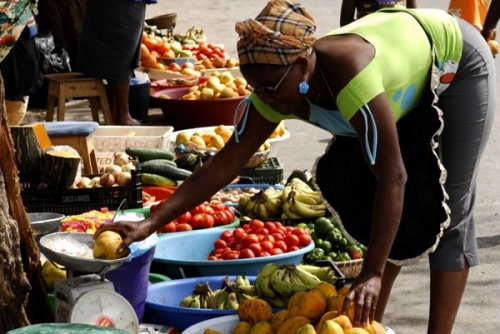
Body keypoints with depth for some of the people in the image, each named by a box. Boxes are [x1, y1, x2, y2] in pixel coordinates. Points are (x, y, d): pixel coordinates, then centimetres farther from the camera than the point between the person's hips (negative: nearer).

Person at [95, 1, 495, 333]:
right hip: (409, 80, 7)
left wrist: (373, 274, -40)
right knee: (365, 198, 3)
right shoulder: (275, 90, -22)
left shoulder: (347, 77, -43)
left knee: (445, 208, -11)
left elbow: (393, 177, -41)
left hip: (457, 64, -7)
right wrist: (151, 224, -24)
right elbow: (225, 163, -18)